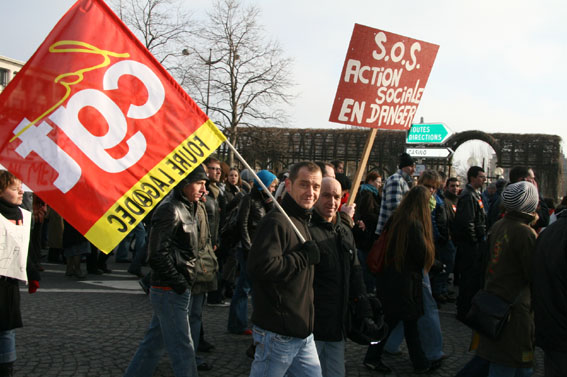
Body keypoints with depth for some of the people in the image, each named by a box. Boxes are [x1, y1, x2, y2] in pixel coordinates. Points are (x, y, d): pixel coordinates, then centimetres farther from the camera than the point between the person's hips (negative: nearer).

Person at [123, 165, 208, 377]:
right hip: (170, 292, -10)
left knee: (155, 342, 18)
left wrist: (185, 283, 11)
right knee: (183, 350, -5)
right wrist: (181, 284, -16)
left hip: (175, 290, 10)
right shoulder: (169, 209, -16)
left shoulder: (186, 208, 13)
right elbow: (158, 254, -20)